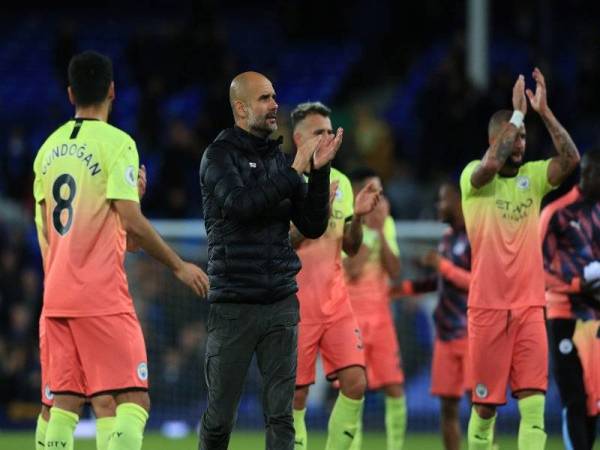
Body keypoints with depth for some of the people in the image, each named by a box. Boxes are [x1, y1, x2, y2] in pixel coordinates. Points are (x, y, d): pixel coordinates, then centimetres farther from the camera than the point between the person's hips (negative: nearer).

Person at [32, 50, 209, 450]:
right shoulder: (116, 143, -8)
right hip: (103, 296, -7)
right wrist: (179, 266, -4)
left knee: (66, 401, 9)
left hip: (57, 294, 7)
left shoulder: (50, 147, 12)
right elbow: (131, 221, -14)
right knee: (134, 400, -7)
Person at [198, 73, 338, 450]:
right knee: (220, 416, 2)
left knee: (281, 415, -1)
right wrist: (295, 172, -17)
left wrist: (319, 172, -4)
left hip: (281, 303, 4)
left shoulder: (280, 159, 12)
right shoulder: (220, 156, -3)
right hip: (234, 305, -4)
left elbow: (313, 227, 8)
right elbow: (240, 205, -20)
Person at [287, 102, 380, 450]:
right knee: (296, 395, -2)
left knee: (355, 383, -7)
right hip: (296, 303, -5)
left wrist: (358, 216, -6)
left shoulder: (341, 182, 11)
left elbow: (351, 248, 12)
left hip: (335, 300, 5)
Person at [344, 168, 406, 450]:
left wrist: (380, 231, -9)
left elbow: (394, 271, 0)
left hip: (381, 313, 5)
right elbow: (353, 270, -20)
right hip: (351, 314, -5)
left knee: (395, 388, 0)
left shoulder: (386, 224, 9)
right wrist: (370, 229, -16)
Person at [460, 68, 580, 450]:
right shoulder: (474, 177, -2)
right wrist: (518, 112, -20)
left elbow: (571, 159, -8)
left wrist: (544, 111, -13)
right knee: (486, 403, 3)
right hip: (488, 305, -3)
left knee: (534, 400, -9)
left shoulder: (533, 176, 8)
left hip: (529, 305, 3)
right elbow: (490, 164, -25)